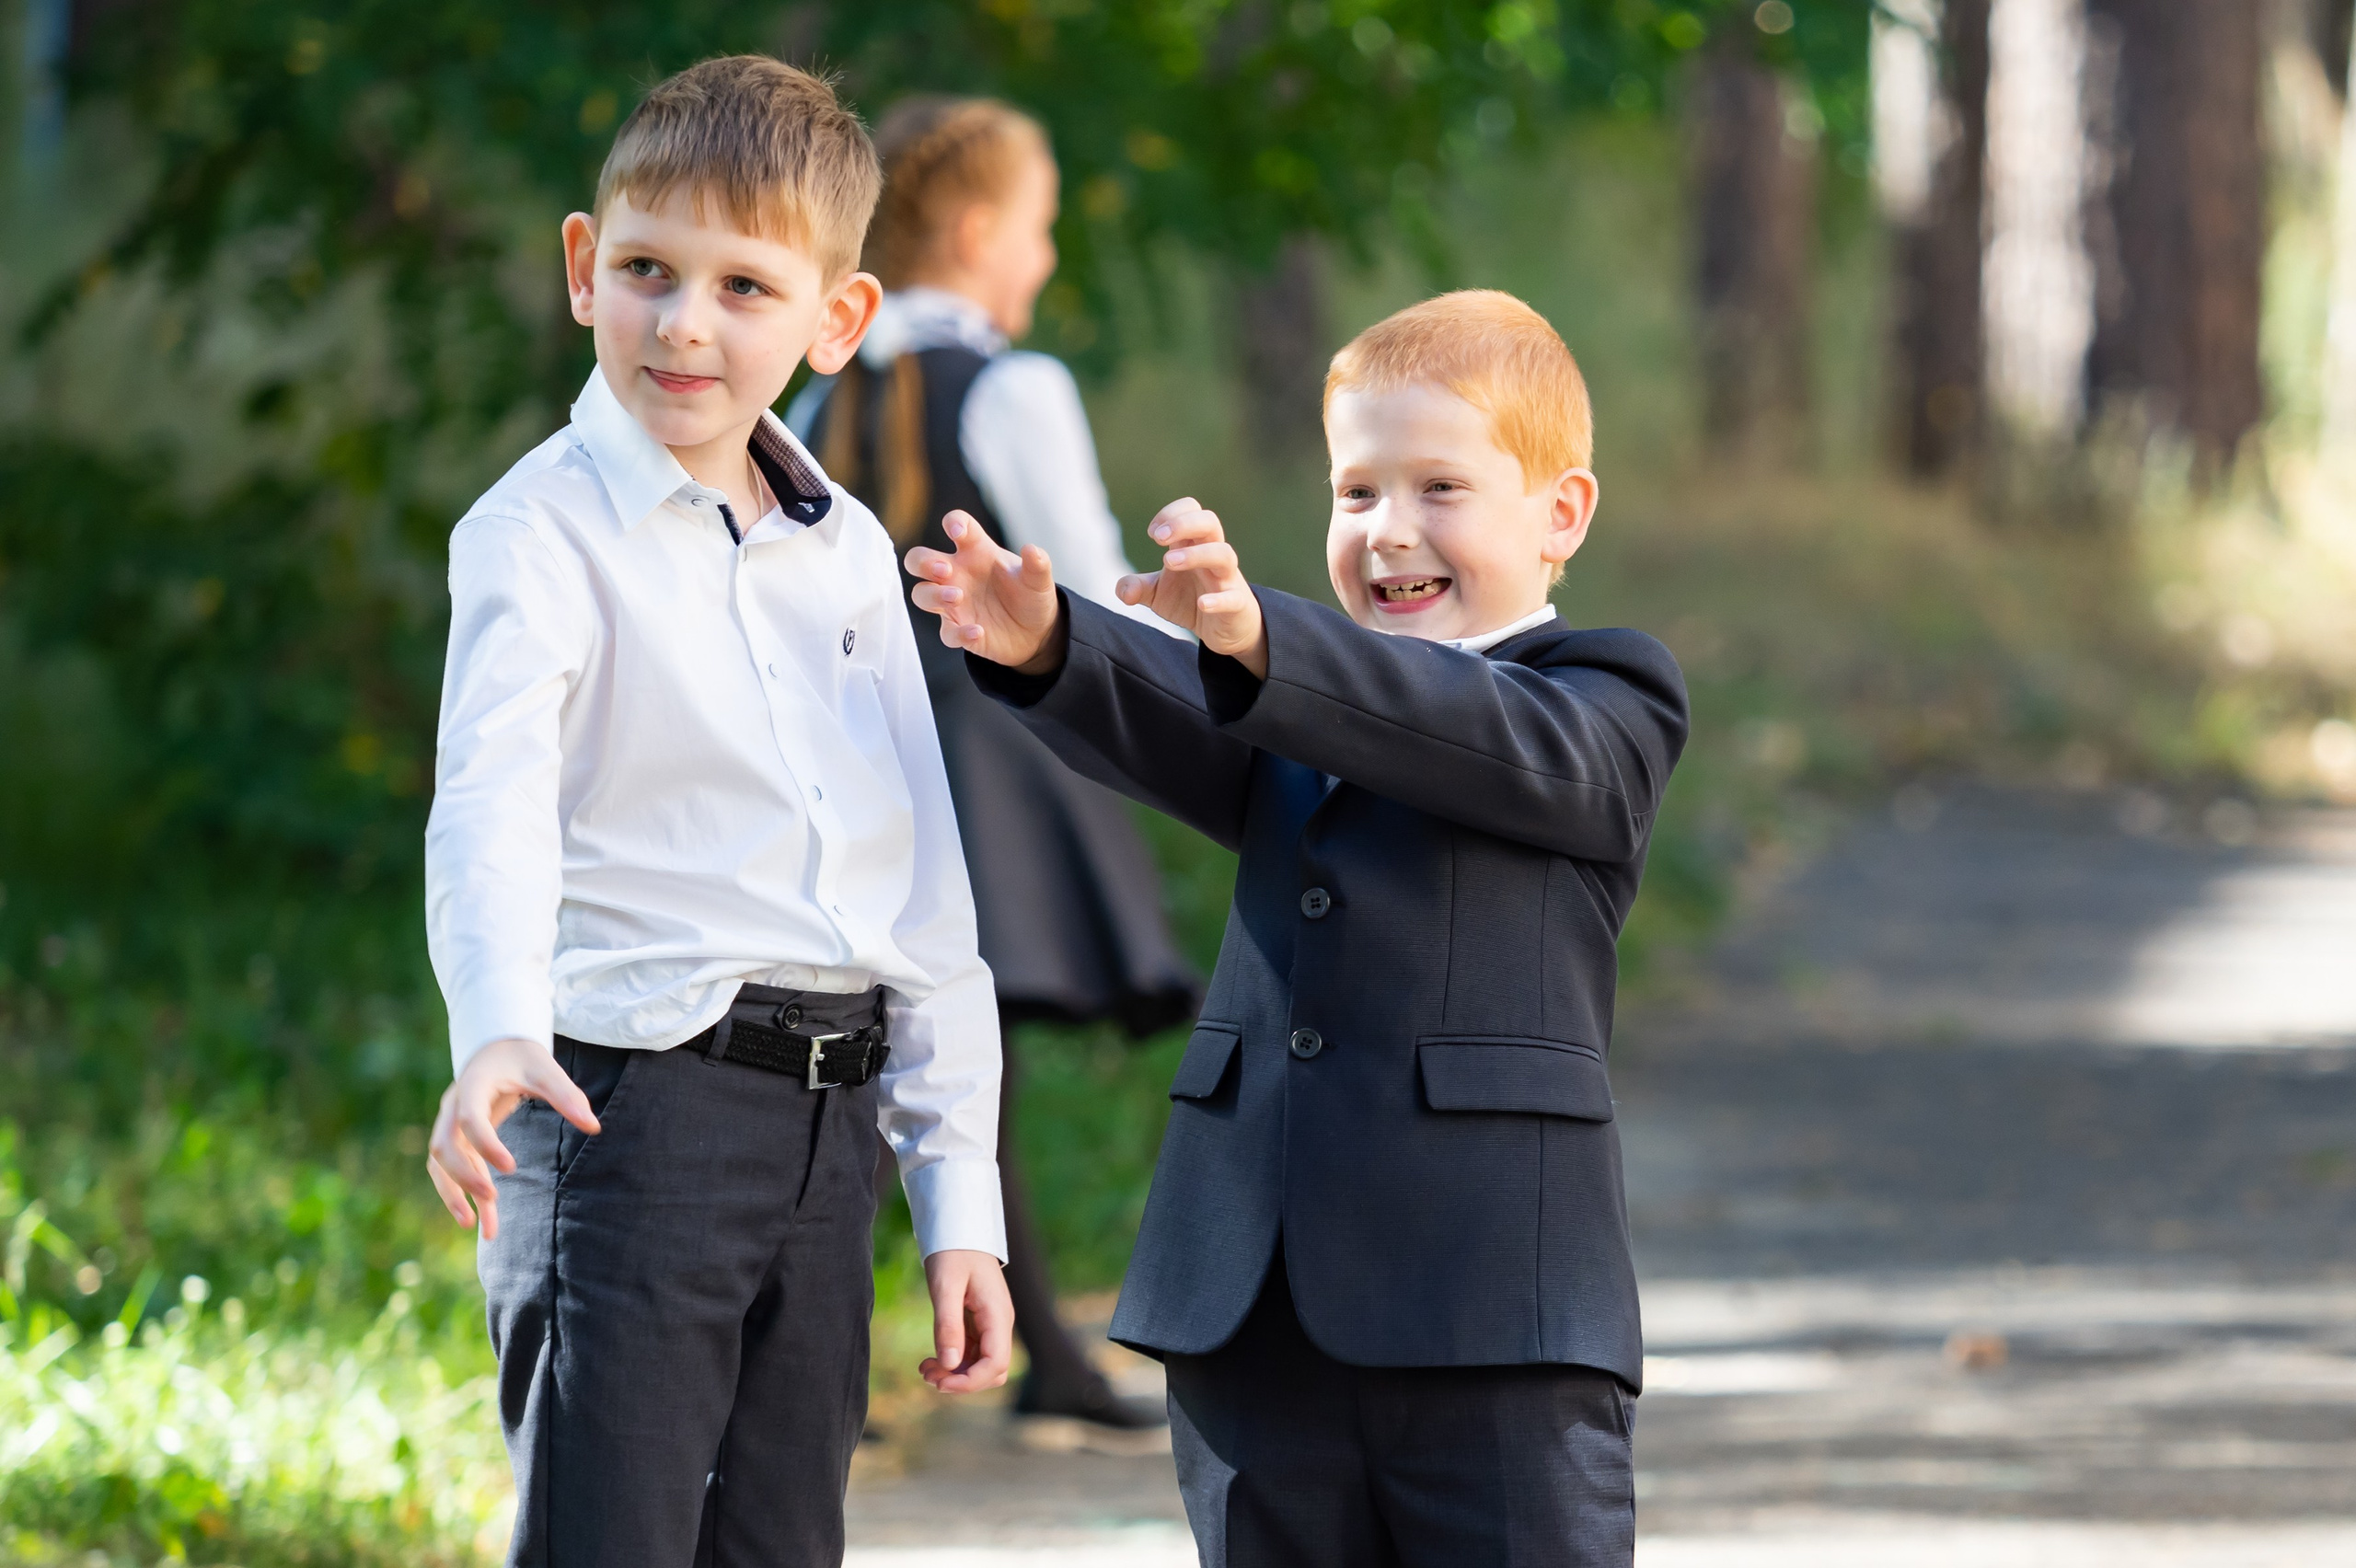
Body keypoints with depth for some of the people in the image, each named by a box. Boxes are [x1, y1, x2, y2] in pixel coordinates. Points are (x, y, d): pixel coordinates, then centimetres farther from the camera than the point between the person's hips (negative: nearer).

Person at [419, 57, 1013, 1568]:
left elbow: (924, 883, 18)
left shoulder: (849, 552, 14)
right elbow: (494, 805, -23)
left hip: (826, 1128, 6)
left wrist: (961, 1199, 15)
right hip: (628, 1103, -6)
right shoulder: (546, 532, -6)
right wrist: (499, 1035, -42)